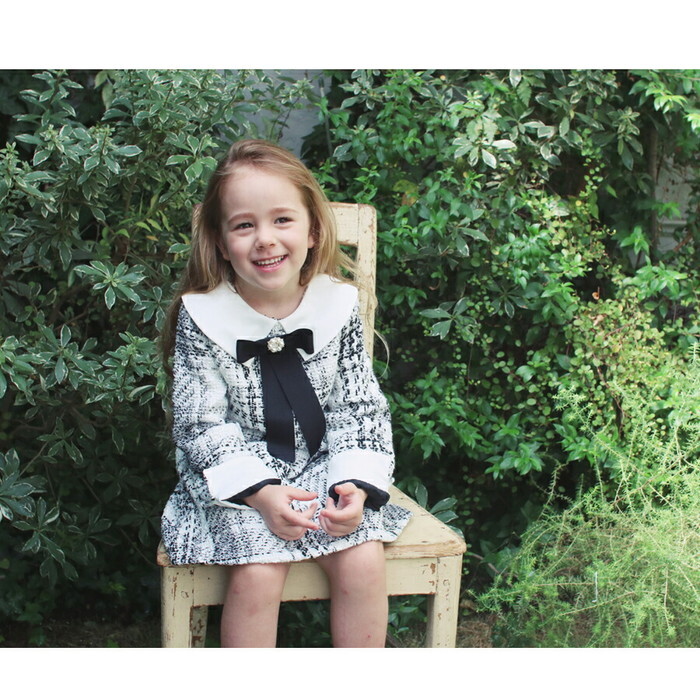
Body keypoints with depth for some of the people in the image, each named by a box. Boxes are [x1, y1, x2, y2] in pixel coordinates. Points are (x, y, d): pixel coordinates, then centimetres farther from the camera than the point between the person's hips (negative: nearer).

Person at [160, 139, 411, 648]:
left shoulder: (338, 305, -4)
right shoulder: (202, 316, -10)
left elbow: (361, 408, 0)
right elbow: (201, 425, -9)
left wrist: (356, 484, -16)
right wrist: (260, 491, -22)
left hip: (323, 467, 2)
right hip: (236, 479, -2)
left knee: (363, 559, -18)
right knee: (258, 571, -24)